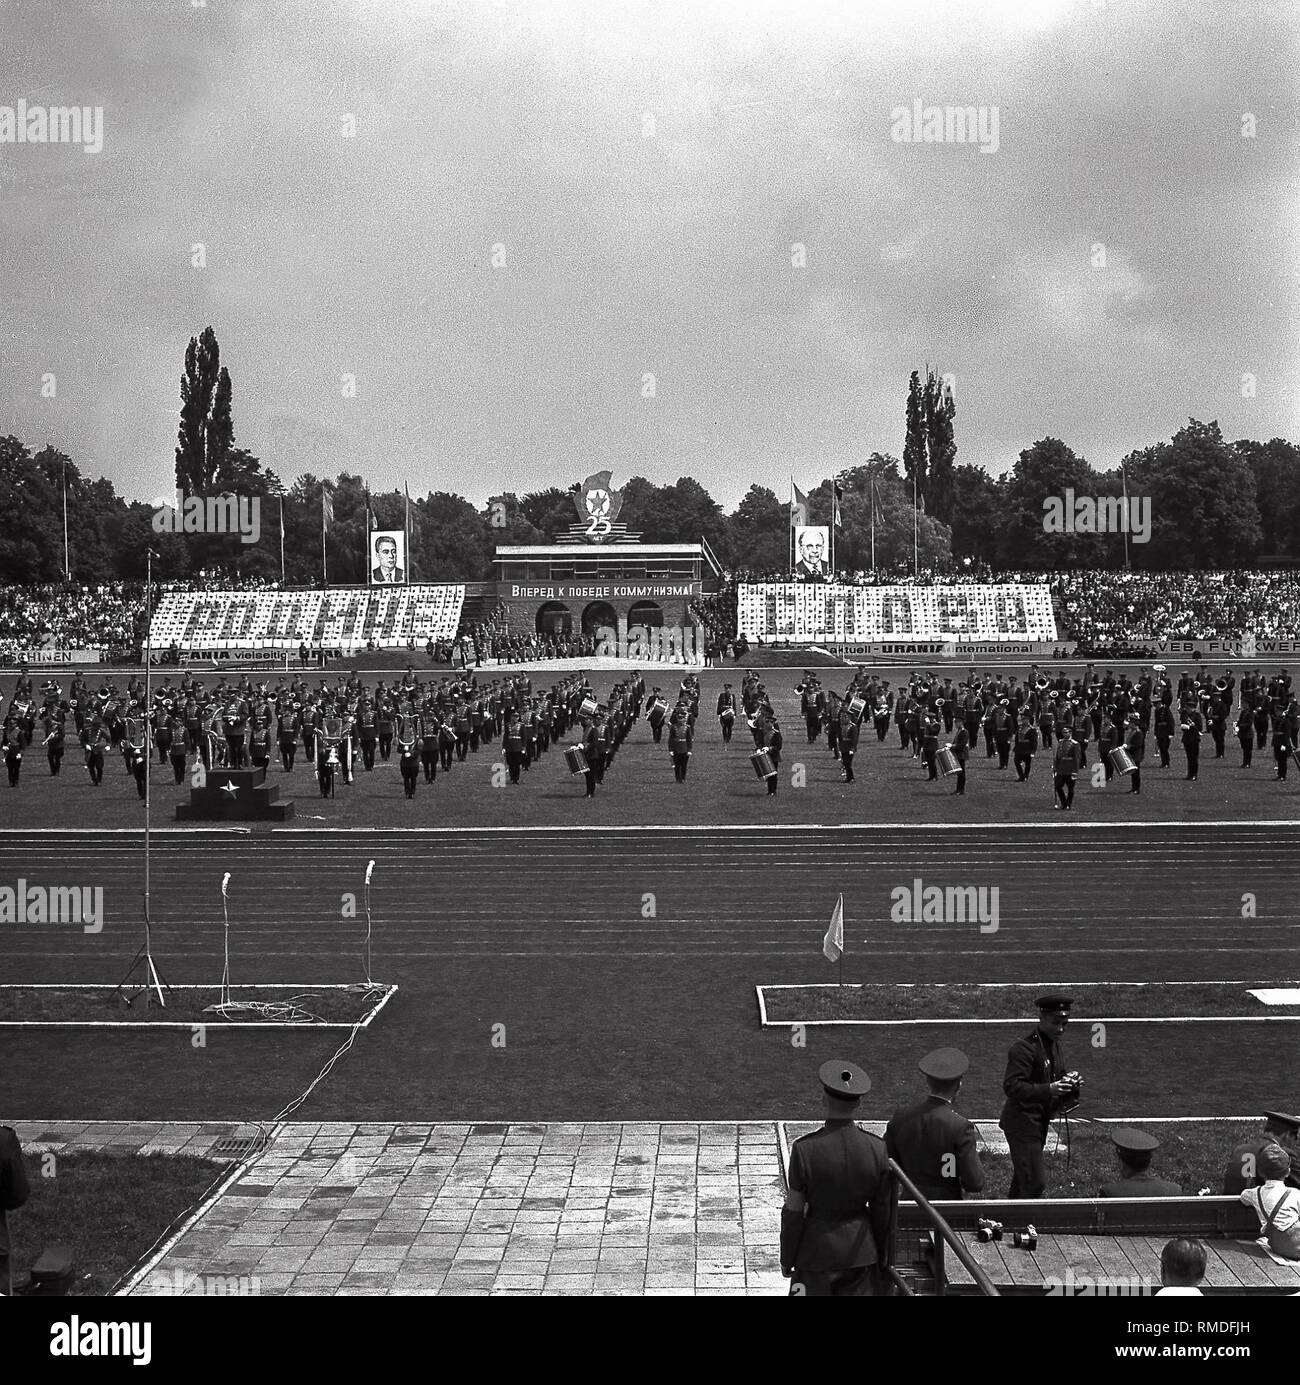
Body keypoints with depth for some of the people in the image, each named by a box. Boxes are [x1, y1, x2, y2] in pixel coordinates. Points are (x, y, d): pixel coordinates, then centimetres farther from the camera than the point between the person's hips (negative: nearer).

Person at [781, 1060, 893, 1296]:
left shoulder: (805, 1149, -18)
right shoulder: (878, 1148, -10)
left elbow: (794, 1213, -12)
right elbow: (883, 1211, 0)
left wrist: (787, 1259, 2)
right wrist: (882, 1257, 14)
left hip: (817, 1251, -2)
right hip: (861, 1250, 2)